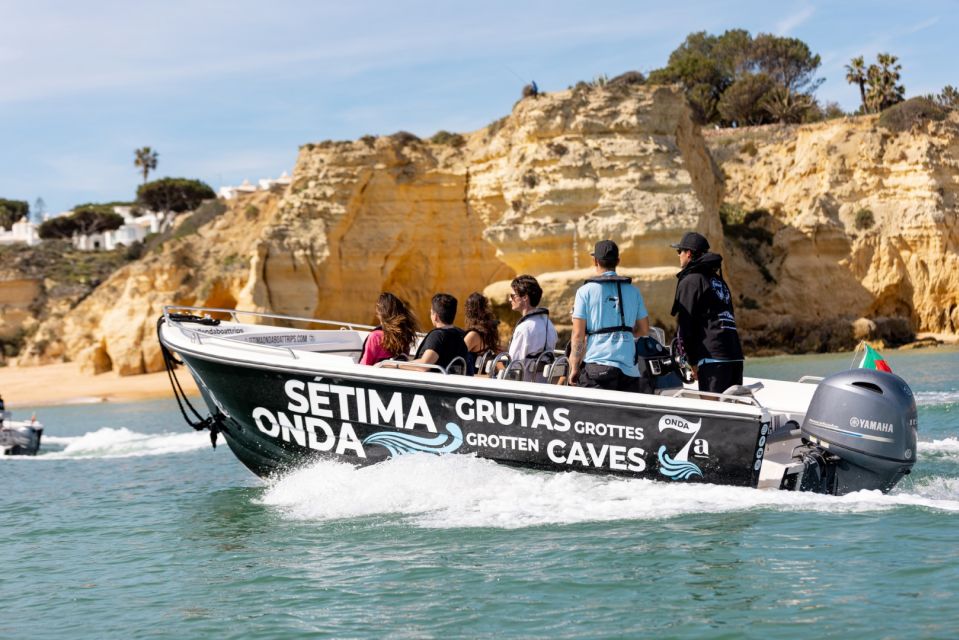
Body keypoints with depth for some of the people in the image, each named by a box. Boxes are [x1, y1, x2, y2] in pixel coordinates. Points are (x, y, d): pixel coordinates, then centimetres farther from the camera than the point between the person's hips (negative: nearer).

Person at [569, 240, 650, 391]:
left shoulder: (586, 291, -1)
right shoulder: (633, 291, 10)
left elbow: (578, 334, -4)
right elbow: (644, 329, 17)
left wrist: (574, 368, 2)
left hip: (597, 364, -4)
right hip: (629, 367, 4)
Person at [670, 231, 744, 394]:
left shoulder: (690, 281, -3)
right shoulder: (718, 280, 23)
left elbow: (685, 324, -7)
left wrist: (692, 360, -1)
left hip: (712, 357, -8)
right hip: (735, 355, 8)